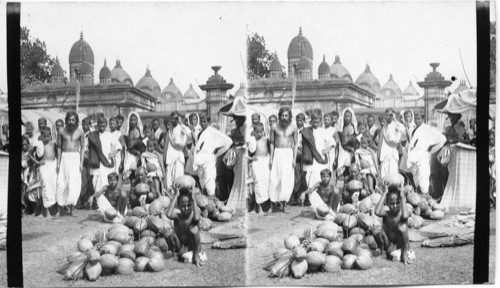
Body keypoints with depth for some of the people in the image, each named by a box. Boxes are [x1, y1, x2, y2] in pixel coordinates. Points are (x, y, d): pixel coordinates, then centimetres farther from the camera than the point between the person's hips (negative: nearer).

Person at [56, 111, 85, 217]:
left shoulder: (80, 132, 2)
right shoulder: (62, 132, 3)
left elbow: (82, 148, 5)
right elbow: (59, 148, 8)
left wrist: (81, 163, -2)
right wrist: (58, 163, 3)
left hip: (76, 158, 0)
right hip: (64, 158, 0)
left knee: (74, 185, -3)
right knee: (62, 184, -4)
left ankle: (71, 209, 6)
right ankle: (58, 209, 1)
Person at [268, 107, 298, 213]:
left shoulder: (293, 127, 2)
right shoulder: (274, 127, 3)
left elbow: (296, 144, 4)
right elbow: (272, 143, 8)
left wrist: (294, 159, -2)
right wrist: (271, 158, 3)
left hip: (288, 154, 0)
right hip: (277, 154, 0)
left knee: (287, 181, -6)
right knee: (275, 180, -5)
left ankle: (284, 204, 1)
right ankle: (272, 205, 0)